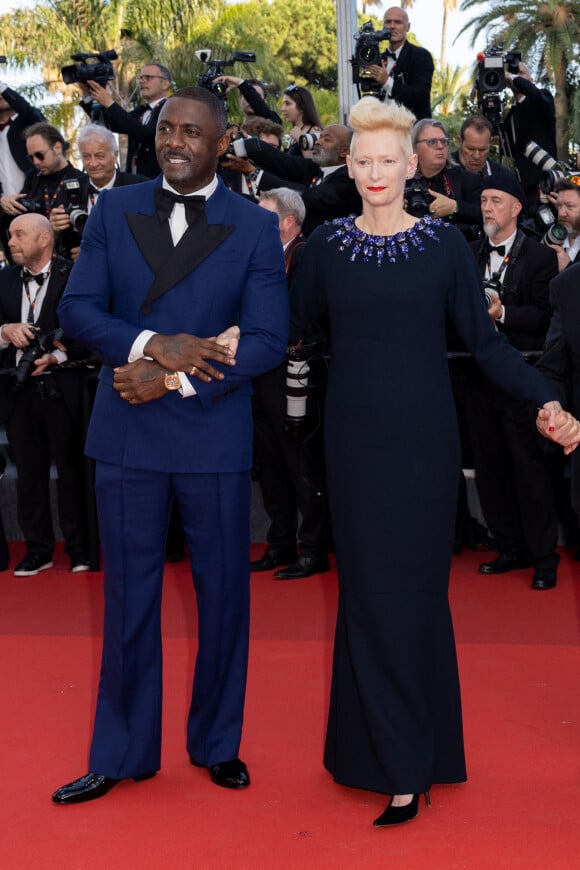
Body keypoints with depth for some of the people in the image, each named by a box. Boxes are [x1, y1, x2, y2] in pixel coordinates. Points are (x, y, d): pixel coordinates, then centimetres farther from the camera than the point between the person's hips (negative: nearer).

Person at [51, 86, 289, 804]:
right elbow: (77, 308, -1)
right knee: (128, 596, 10)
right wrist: (153, 344, -18)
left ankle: (217, 742, 28)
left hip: (215, 434, -1)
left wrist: (173, 380, -16)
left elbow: (267, 341, -8)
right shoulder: (113, 210, 6)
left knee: (223, 594, 9)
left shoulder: (255, 228, 0)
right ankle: (122, 752, 24)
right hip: (127, 430, 2)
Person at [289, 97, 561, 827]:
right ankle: (388, 752, 14)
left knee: (413, 588, 2)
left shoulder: (443, 243, 0)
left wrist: (543, 398, -13)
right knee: (368, 589, 3)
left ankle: (411, 764, 11)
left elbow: (482, 340, 0)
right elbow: (291, 323, 9)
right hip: (354, 438, 2)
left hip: (422, 437, -2)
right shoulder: (327, 245, 5)